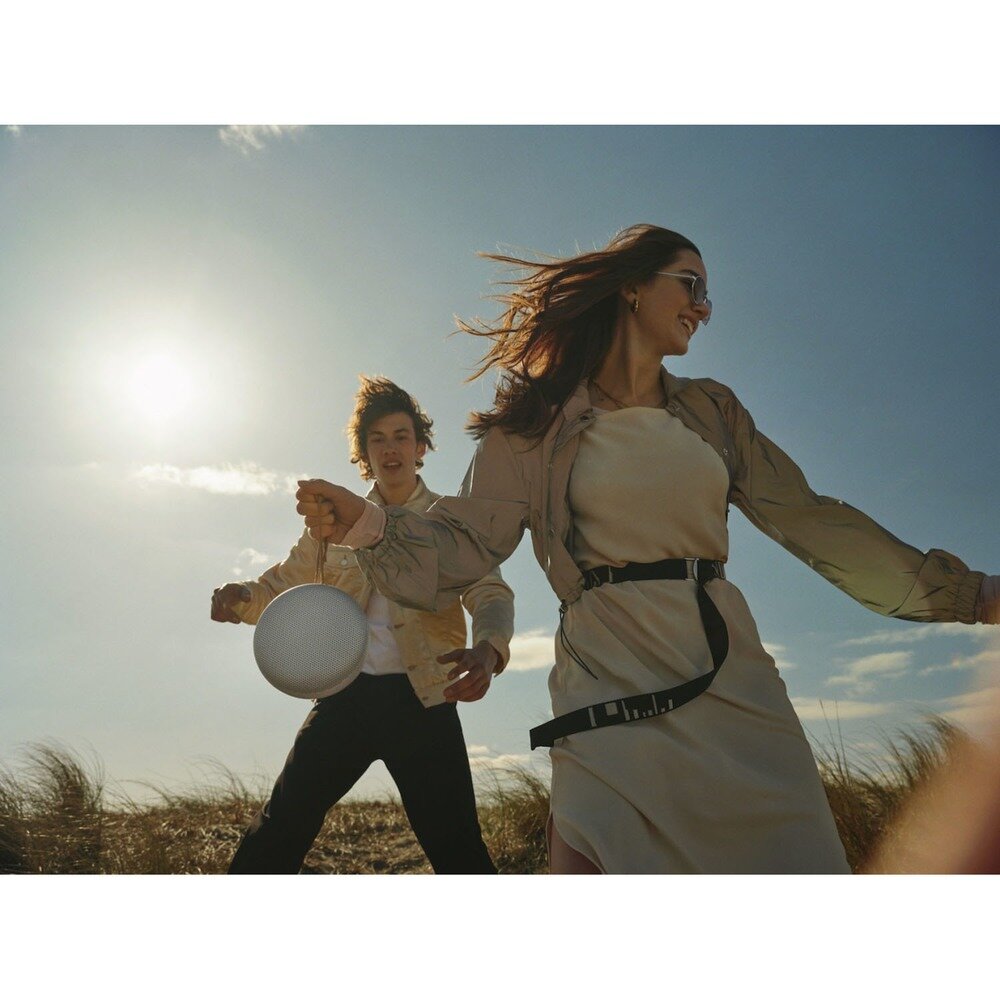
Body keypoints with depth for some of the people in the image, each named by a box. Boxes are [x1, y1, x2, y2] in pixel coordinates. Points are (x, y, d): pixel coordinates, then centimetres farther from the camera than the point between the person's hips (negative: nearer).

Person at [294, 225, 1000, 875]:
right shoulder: (538, 422, 3)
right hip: (612, 683, -4)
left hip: (732, 677, 4)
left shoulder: (711, 410, 14)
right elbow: (465, 544, 0)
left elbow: (809, 520, 14)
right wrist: (365, 522, -19)